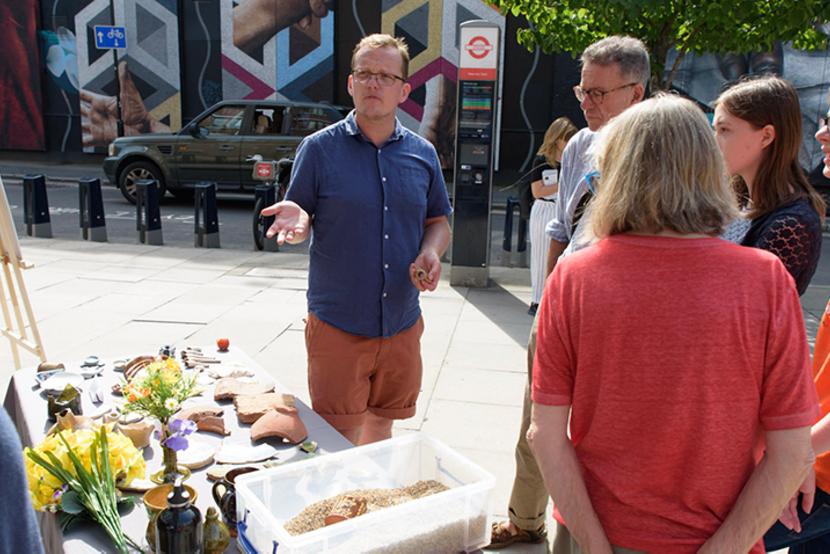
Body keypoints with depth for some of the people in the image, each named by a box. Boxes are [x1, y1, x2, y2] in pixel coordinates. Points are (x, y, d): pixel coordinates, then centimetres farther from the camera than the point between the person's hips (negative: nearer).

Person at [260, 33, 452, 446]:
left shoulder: (422, 154, 6)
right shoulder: (319, 148, -3)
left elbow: (438, 221, 14)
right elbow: (300, 224, 0)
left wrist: (431, 253, -7)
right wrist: (297, 221, -24)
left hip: (402, 325, 4)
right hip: (338, 326, -3)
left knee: (381, 426, 19)